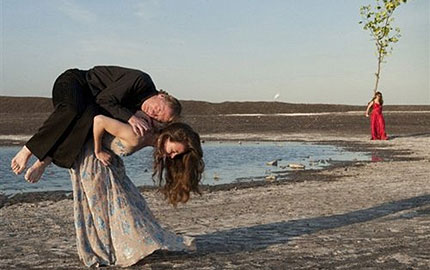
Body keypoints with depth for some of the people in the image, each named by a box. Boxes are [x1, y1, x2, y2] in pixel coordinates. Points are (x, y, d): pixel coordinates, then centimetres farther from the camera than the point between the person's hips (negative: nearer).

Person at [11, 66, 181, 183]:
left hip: (88, 98, 7)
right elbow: (105, 99, -27)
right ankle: (27, 151, -32)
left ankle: (43, 162, -25)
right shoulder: (141, 80, -24)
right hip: (73, 81, -7)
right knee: (73, 112, -38)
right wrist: (129, 117, -37)